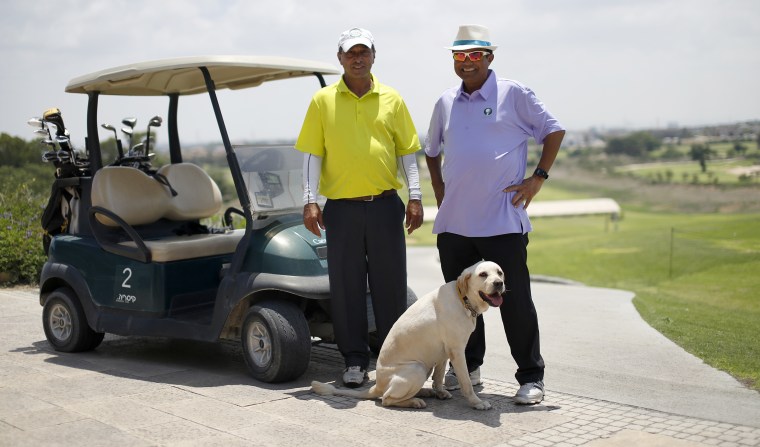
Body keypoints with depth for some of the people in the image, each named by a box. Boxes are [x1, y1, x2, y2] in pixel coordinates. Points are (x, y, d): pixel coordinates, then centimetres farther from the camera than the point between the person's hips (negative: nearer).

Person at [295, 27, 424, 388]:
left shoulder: (392, 99, 8)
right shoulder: (323, 101, 5)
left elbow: (407, 152, 9)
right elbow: (312, 154, 3)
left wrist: (415, 197, 1)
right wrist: (310, 201, -4)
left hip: (385, 205, 1)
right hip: (341, 207, 0)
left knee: (390, 284, 5)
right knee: (346, 287, 3)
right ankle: (355, 360, 14)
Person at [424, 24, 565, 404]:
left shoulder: (513, 94, -2)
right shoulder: (445, 103, 13)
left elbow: (554, 131, 3)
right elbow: (431, 151, 26)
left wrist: (539, 177, -4)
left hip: (502, 222, -5)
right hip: (453, 223, 5)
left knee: (515, 301, -2)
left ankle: (531, 377, 8)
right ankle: (468, 367, 27)